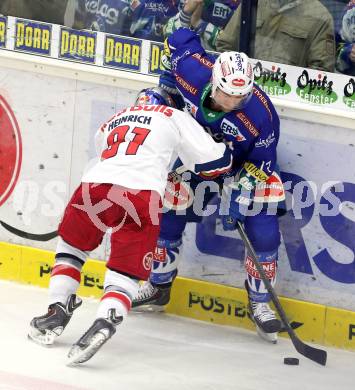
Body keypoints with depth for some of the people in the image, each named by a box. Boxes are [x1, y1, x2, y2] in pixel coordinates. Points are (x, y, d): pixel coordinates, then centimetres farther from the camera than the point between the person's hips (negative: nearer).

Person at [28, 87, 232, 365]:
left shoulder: (111, 124, 35)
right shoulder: (175, 117, 22)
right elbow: (214, 160, 15)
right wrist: (227, 155, 40)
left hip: (96, 184, 3)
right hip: (143, 195, -3)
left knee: (71, 247, 29)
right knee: (126, 272, 5)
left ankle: (57, 312, 18)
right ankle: (105, 322, -22)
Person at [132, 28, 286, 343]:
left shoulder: (262, 115, -36)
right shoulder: (193, 69, -31)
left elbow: (259, 164, -22)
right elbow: (180, 39, -8)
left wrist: (239, 195, -28)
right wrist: (166, 89, 0)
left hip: (246, 162, -3)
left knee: (263, 231, -11)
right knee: (168, 213, 4)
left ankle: (260, 303, 6)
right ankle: (159, 286, 25)